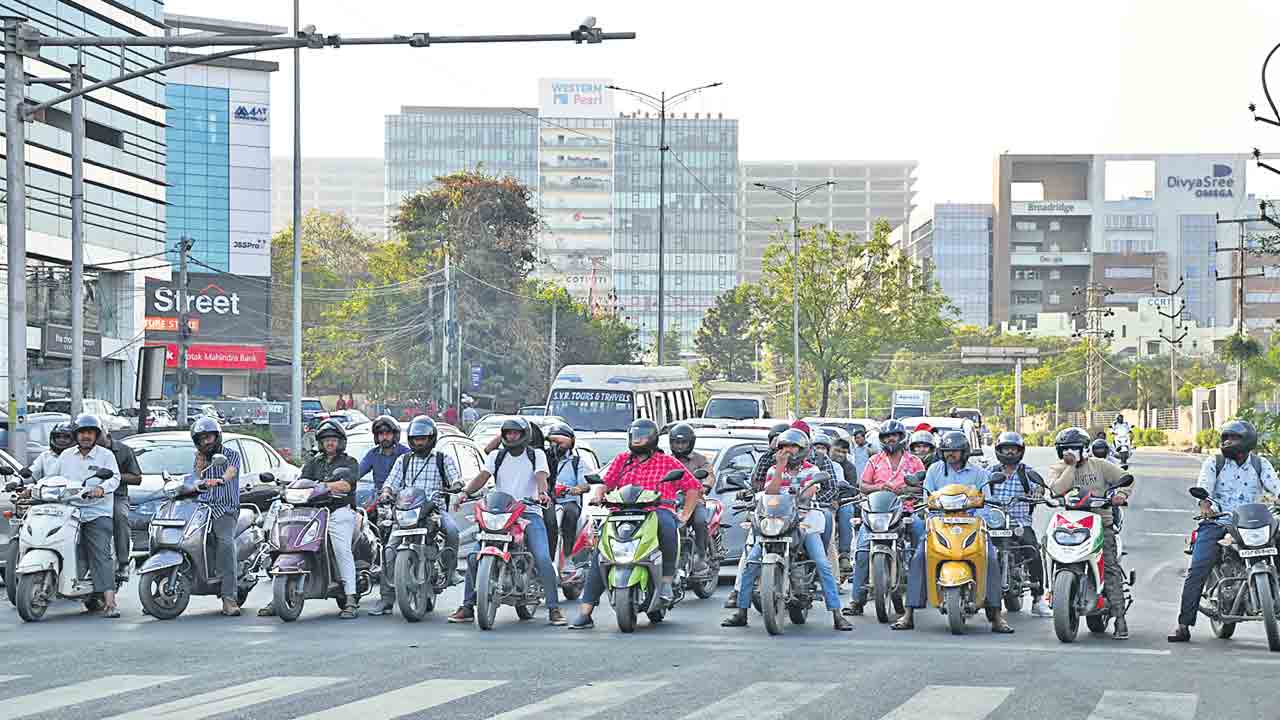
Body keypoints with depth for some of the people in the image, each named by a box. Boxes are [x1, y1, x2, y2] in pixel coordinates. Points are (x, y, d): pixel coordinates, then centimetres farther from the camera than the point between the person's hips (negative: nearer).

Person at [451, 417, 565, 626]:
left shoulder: (536, 456, 7)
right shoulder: (496, 456, 15)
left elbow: (541, 476, -11)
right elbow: (482, 476, 1)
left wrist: (542, 493, -33)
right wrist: (465, 491, -18)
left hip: (529, 513, -2)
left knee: (543, 559, -21)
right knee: (474, 555, -12)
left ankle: (554, 608, -12)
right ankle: (467, 606, -2)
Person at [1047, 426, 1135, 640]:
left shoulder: (1099, 465, 13)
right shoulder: (1057, 469, 11)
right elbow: (1058, 490, -9)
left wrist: (1122, 494, -4)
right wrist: (1070, 466, -7)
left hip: (1100, 522, -1)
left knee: (1110, 568, -13)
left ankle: (1119, 618, -16)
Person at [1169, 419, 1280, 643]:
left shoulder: (1261, 464, 10)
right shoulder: (1214, 463, 7)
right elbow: (1204, 485, -9)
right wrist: (1205, 503, -30)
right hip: (1216, 522, -1)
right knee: (1197, 570, -14)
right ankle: (1184, 624, -14)